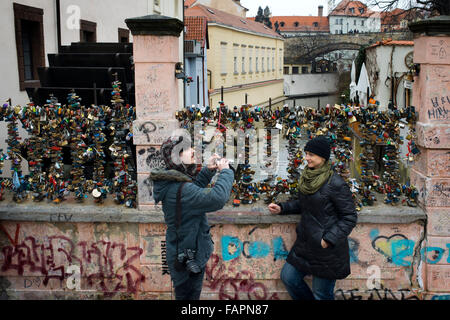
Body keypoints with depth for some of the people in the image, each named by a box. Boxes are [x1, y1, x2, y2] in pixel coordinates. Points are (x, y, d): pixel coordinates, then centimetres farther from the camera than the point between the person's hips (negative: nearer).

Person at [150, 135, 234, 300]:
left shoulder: (172, 182, 0)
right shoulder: (179, 190, -32)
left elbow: (194, 189, 19)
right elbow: (218, 197, -39)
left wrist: (208, 170, 4)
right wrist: (225, 171, -23)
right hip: (188, 260, -10)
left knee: (189, 294, 27)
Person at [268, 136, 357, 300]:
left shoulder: (335, 183, -18)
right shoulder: (307, 177, 5)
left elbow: (349, 217, -15)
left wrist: (328, 239, -19)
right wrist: (282, 208, 6)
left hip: (327, 249, -8)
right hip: (306, 242, 8)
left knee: (321, 294, 6)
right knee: (288, 277, 14)